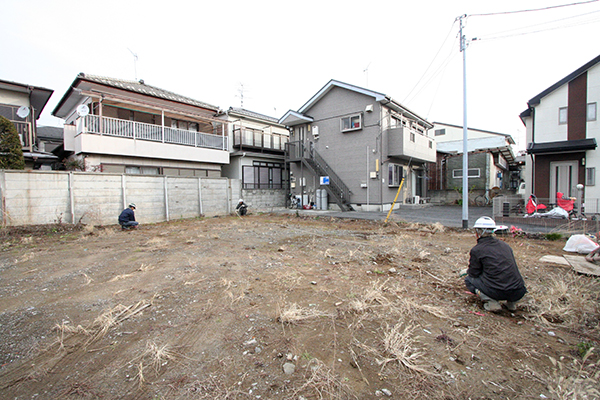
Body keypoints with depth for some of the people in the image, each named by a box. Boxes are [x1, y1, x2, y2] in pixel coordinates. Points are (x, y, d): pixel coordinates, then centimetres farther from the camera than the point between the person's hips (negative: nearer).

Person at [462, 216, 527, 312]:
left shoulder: (476, 250, -6)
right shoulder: (505, 245, 13)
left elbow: (474, 273, 2)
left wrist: (469, 271, 27)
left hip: (498, 292, -6)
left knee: (468, 279, 15)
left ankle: (491, 302, -5)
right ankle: (511, 302, 16)